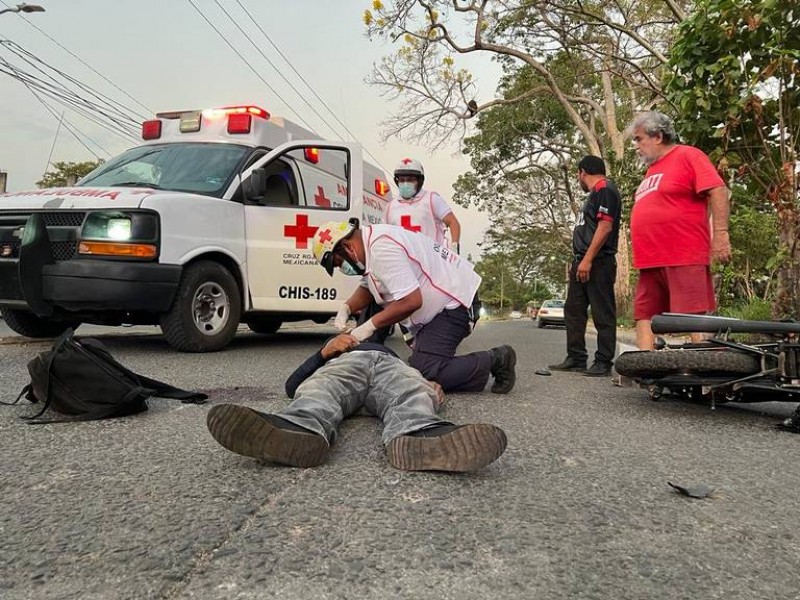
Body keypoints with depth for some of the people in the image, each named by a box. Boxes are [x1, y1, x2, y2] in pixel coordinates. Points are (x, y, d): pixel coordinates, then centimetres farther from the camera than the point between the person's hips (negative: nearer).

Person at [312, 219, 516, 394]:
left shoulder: (382, 248, -26)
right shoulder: (371, 242, 7)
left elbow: (411, 301, -30)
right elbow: (367, 288, 18)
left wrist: (370, 325, -20)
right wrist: (346, 308, -1)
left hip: (453, 302, -11)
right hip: (442, 302, 11)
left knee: (424, 373, -19)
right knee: (422, 363, 12)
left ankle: (496, 360, -2)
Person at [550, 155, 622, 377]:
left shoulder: (605, 190, -7)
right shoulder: (594, 194, 23)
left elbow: (605, 226, -18)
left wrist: (587, 260, -22)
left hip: (598, 262, -10)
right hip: (583, 262, 10)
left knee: (602, 314, -4)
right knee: (573, 311, 10)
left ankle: (603, 363, 1)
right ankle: (576, 358, 16)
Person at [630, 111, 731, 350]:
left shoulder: (688, 156, -1)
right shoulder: (652, 169, 23)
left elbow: (718, 191, -11)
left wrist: (720, 234, -19)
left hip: (684, 258, -8)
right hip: (649, 261, 9)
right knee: (644, 317, 6)